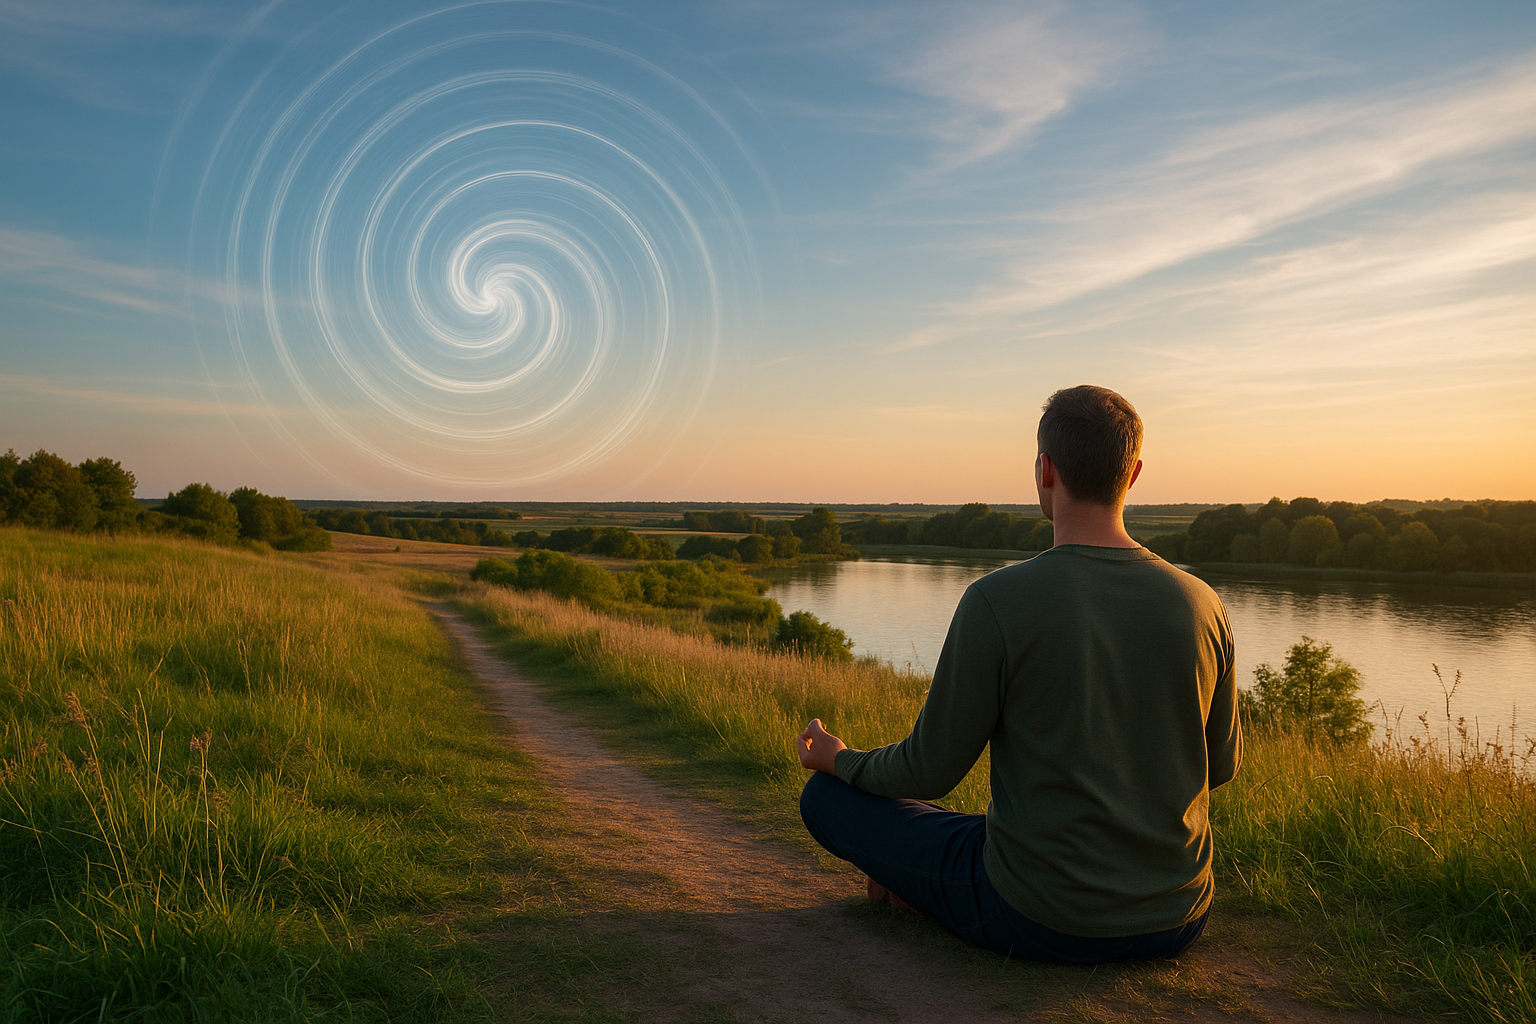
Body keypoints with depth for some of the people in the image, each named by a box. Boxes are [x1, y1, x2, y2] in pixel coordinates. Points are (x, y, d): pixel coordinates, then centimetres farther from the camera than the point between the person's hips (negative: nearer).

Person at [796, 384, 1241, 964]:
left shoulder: (998, 601, -19)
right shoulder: (1202, 606, -5)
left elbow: (931, 771, -11)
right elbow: (1221, 765, 10)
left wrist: (838, 759, 10)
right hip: (1177, 924, 5)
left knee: (827, 797, 6)